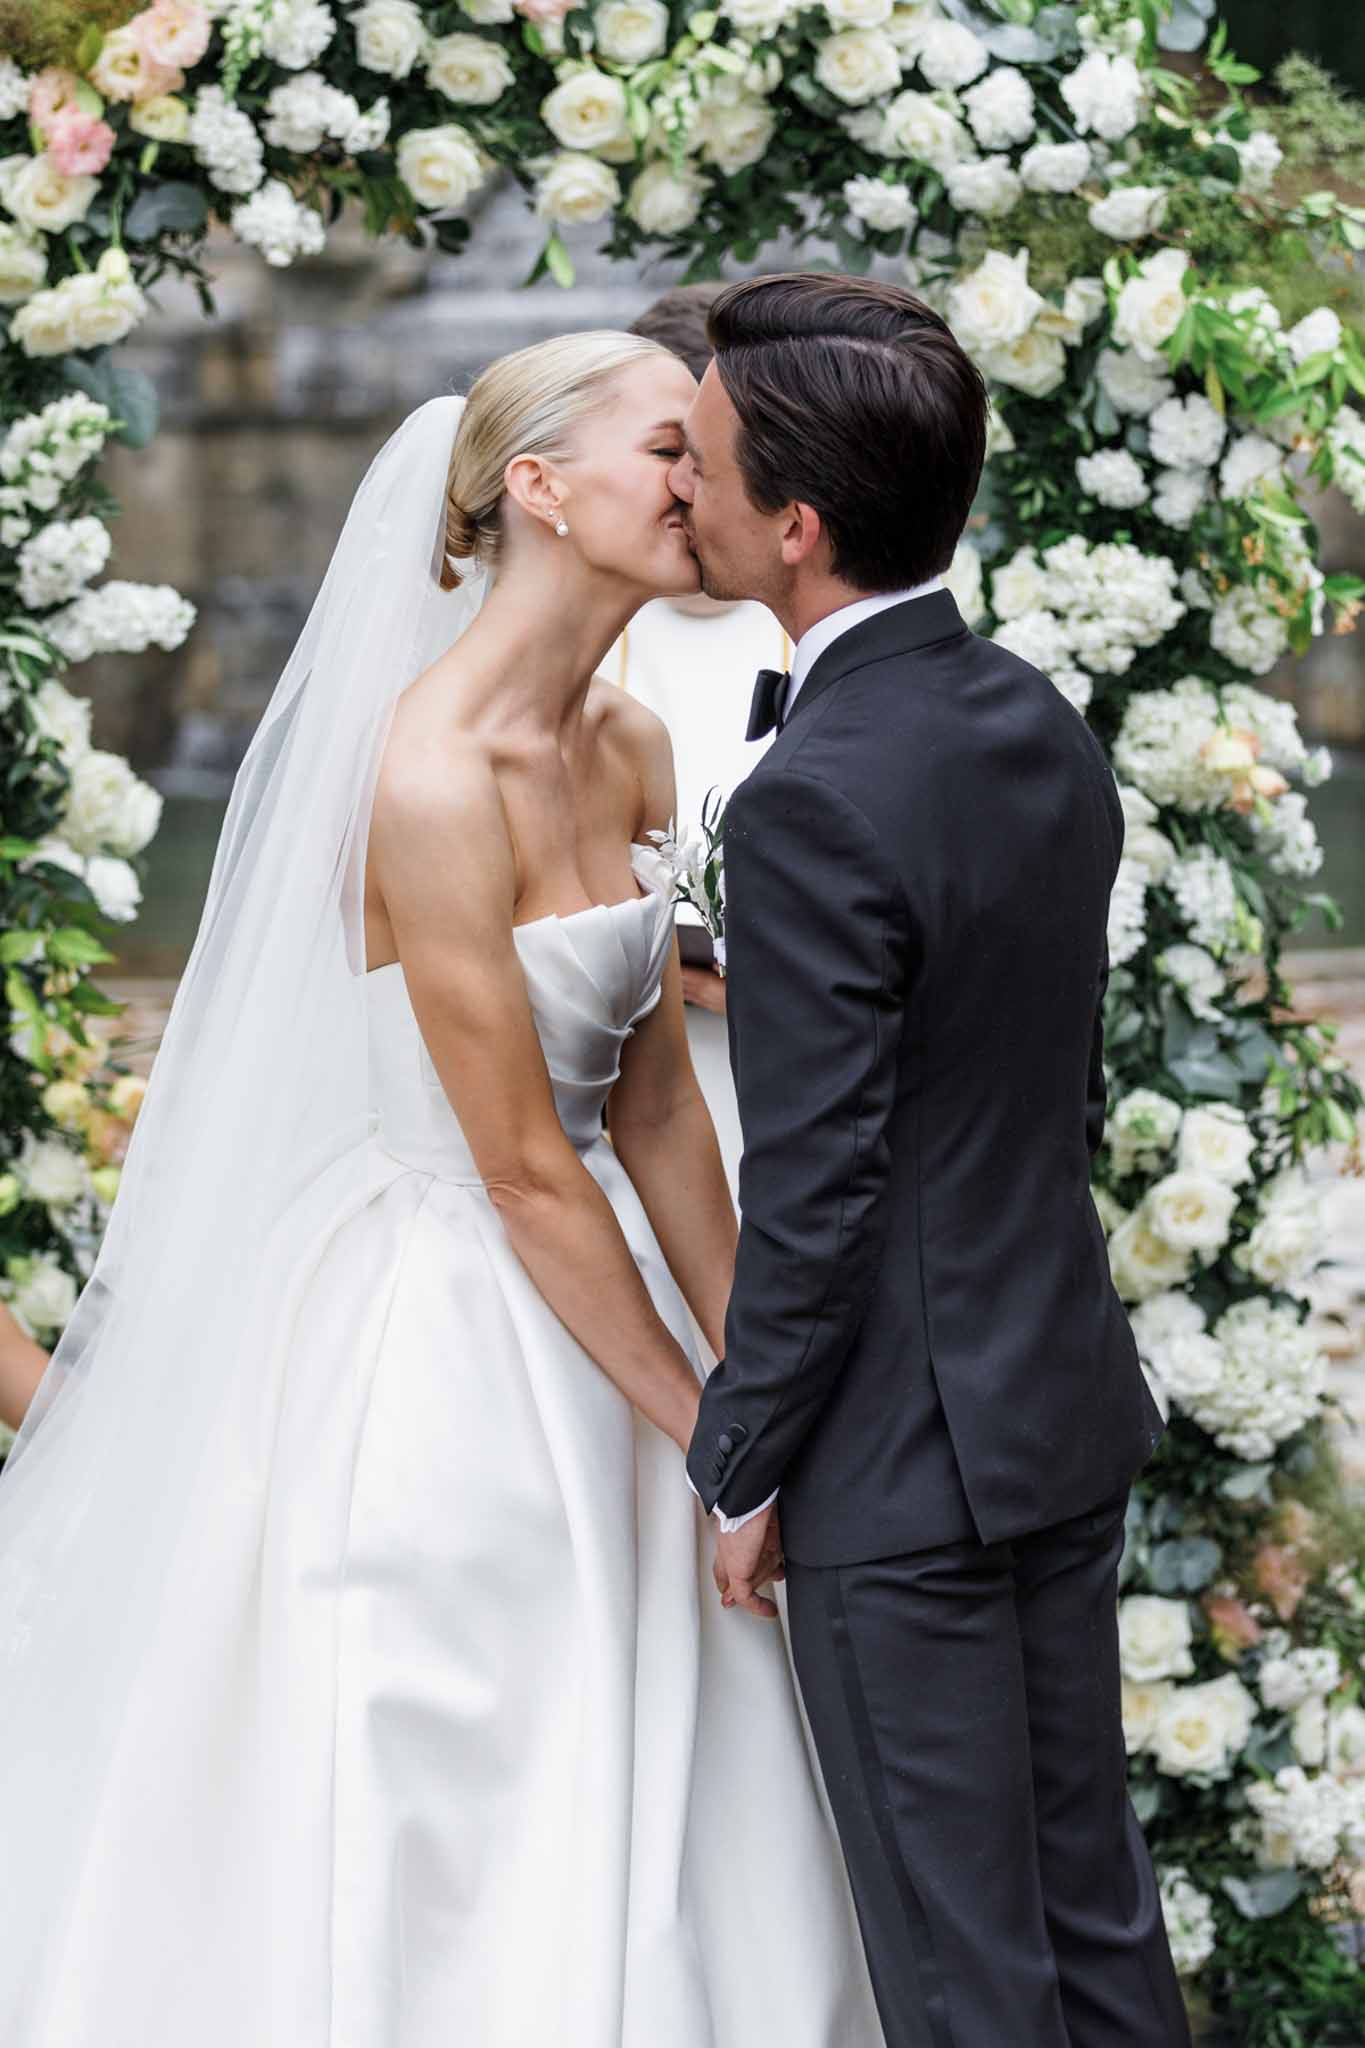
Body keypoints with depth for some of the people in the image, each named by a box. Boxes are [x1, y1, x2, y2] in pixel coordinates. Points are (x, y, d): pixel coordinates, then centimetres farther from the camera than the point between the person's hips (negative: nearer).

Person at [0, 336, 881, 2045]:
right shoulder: (434, 779, -22)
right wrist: (713, 1437, -12)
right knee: (445, 1873, 2)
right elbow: (523, 1169, -18)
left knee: (672, 1863, 14)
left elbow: (657, 1104, 10)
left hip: (584, 1293, 8)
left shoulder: (629, 750, 5)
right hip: (445, 1341, -8)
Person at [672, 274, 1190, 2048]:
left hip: (904, 1463, -8)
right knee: (1090, 1894, 19)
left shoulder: (813, 804, -24)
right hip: (1069, 1407, 8)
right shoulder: (1041, 727, 2)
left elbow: (817, 1194, -20)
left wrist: (743, 1472, -9)